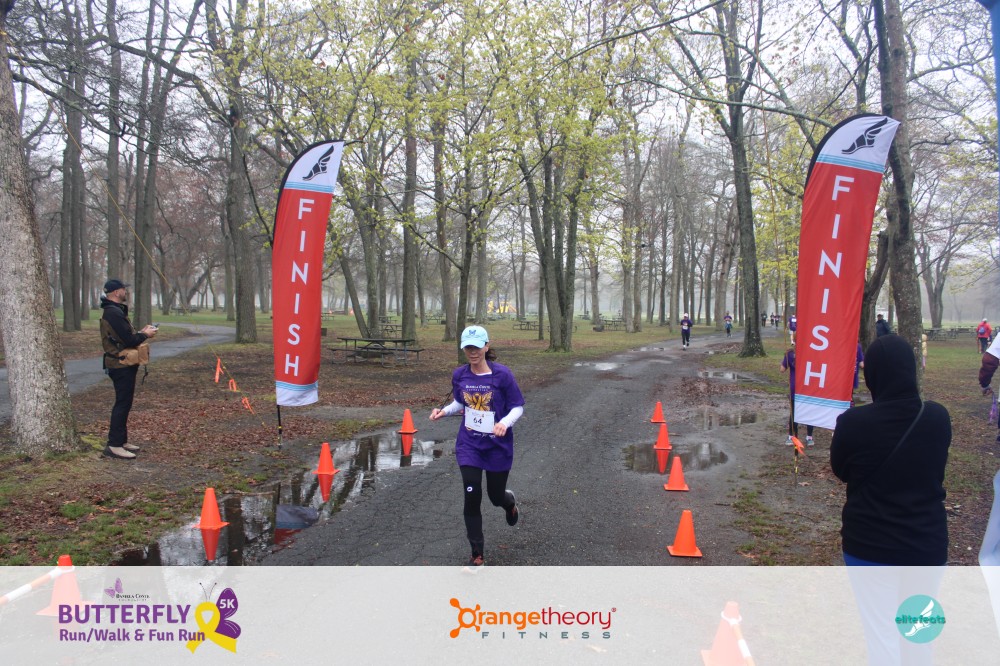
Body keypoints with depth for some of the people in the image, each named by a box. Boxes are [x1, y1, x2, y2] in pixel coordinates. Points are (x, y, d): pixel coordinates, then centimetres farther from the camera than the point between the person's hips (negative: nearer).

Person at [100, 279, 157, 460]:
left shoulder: (114, 311, 16)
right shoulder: (114, 313, -18)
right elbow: (129, 340, -23)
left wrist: (140, 332, 6)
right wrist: (145, 335, -8)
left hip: (122, 365, 11)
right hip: (121, 366, -11)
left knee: (123, 404, 16)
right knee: (122, 404, -7)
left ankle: (121, 441, 24)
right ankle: (114, 445, -4)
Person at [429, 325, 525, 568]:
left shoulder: (502, 374, -15)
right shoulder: (459, 375, -3)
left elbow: (518, 407, -9)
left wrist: (506, 422, -29)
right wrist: (444, 411, -7)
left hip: (497, 446, -2)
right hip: (469, 445, 2)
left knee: (496, 496, 10)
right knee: (472, 497, -5)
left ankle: (510, 501, 51)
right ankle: (477, 555, 10)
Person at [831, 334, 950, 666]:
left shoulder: (854, 422, -19)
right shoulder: (938, 418, -8)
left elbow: (840, 470, -1)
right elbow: (935, 469, 8)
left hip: (871, 544, -3)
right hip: (928, 542, 4)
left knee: (882, 637, 8)